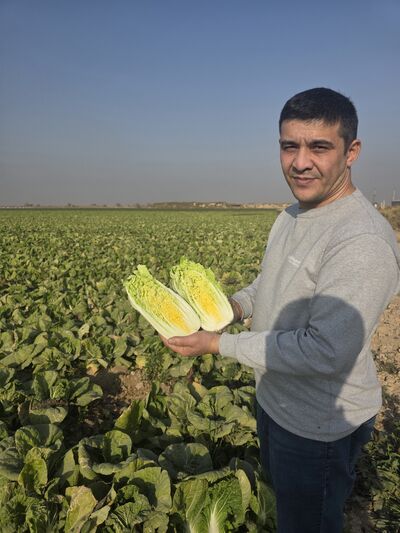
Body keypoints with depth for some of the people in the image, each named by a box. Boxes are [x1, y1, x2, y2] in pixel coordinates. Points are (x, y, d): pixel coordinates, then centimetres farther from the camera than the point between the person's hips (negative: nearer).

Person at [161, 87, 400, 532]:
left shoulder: (364, 241, -31)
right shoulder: (293, 216, -1)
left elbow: (324, 351, -32)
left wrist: (219, 344, -26)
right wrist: (232, 305, -7)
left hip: (320, 425, -8)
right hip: (274, 397, 9)